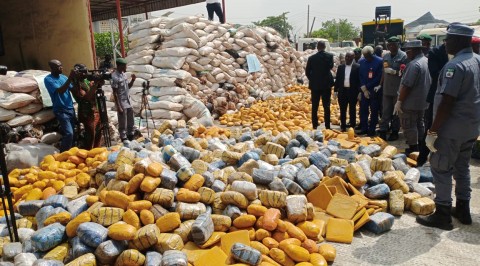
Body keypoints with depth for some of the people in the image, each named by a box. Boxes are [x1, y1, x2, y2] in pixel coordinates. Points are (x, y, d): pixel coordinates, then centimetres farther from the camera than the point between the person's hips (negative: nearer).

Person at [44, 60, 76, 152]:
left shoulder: (63, 77, 9)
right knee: (69, 133, -17)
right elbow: (60, 91, -24)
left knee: (72, 133, 10)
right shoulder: (48, 79, -9)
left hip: (71, 109, 7)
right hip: (61, 111, -7)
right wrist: (70, 78, -28)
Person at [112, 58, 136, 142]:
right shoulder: (115, 77, -17)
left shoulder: (123, 74, 7)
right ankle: (124, 139, 12)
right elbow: (115, 93, -17)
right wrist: (118, 106, -19)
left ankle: (131, 136, 32)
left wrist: (133, 80, -2)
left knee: (130, 121, 18)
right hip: (121, 103, -8)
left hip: (128, 102, 8)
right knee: (123, 123, 2)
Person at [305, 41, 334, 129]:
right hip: (326, 84, 0)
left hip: (315, 85, 0)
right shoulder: (329, 56, -5)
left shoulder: (311, 58, -4)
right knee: (326, 106, 4)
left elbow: (307, 72, 0)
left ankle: (315, 125, 7)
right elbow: (331, 66, -2)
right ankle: (327, 126, 4)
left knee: (314, 107, 7)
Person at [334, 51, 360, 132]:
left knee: (352, 110, 6)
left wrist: (359, 92, -8)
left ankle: (352, 127, 15)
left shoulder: (357, 67, -3)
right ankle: (343, 127, 15)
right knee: (342, 110, 7)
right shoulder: (340, 67, 8)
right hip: (342, 91, 3)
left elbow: (359, 80, -4)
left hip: (353, 92, -3)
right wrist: (335, 91, 6)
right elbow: (337, 79, 10)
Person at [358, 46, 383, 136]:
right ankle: (364, 128, 15)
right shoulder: (361, 61, 4)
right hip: (364, 90, 4)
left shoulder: (379, 61, -8)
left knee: (374, 111, 2)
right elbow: (360, 76, 5)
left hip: (374, 90, -4)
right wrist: (364, 89, -4)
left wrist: (367, 86, -8)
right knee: (363, 110, 5)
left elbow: (379, 77, -8)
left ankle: (372, 130, 10)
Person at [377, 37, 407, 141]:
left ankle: (395, 132, 15)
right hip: (386, 89, 5)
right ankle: (382, 131, 9)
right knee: (385, 112, 6)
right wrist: (380, 84, 16)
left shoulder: (403, 56, -6)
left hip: (398, 90, -4)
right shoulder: (386, 56, 12)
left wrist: (394, 72, -21)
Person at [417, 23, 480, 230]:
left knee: (441, 169, -1)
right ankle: (463, 209, 28)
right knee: (462, 168, 18)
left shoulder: (455, 66, -19)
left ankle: (442, 215, 4)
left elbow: (447, 102, -24)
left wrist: (433, 131, -21)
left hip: (452, 128, -9)